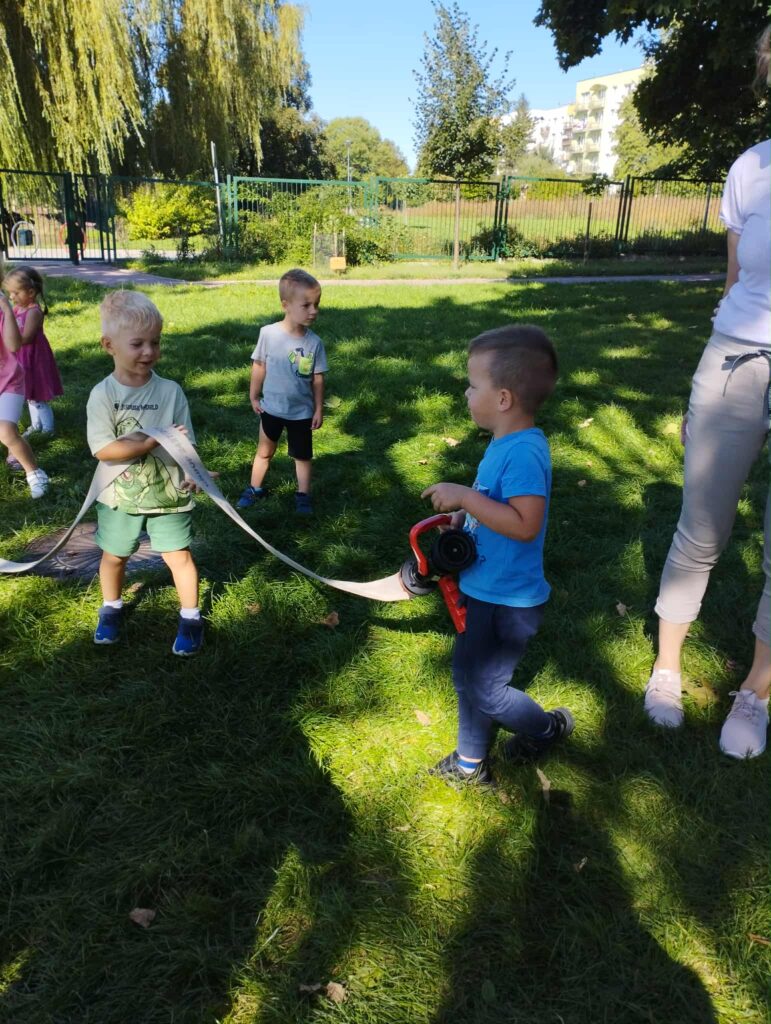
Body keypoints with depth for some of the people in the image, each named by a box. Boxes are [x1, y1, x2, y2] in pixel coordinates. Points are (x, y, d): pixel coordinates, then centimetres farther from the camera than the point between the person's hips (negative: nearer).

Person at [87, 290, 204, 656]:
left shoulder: (171, 391, -10)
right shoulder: (102, 395, -14)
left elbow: (185, 442, -8)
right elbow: (102, 449, -21)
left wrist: (193, 472, -27)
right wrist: (154, 442, -28)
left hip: (168, 494, 0)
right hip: (120, 497, 1)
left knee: (178, 556, 7)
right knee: (113, 556, 20)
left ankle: (190, 616, 26)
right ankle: (111, 608, 45)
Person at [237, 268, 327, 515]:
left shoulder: (314, 342, -14)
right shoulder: (268, 333, -16)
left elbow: (318, 378, -5)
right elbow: (259, 367, -4)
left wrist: (319, 409, -3)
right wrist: (254, 397, 1)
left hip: (302, 411, 0)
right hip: (271, 408, 0)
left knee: (302, 455, 14)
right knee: (264, 451, 18)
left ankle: (303, 495, 28)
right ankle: (254, 489, 36)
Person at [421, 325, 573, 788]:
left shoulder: (524, 452, -27)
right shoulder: (507, 443, 4)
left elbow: (525, 524, -36)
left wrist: (466, 497, -32)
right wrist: (463, 514, 4)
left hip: (508, 602, -10)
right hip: (486, 589, 10)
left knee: (484, 688, 6)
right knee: (467, 675, 20)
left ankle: (548, 728, 34)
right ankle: (470, 766, 39)